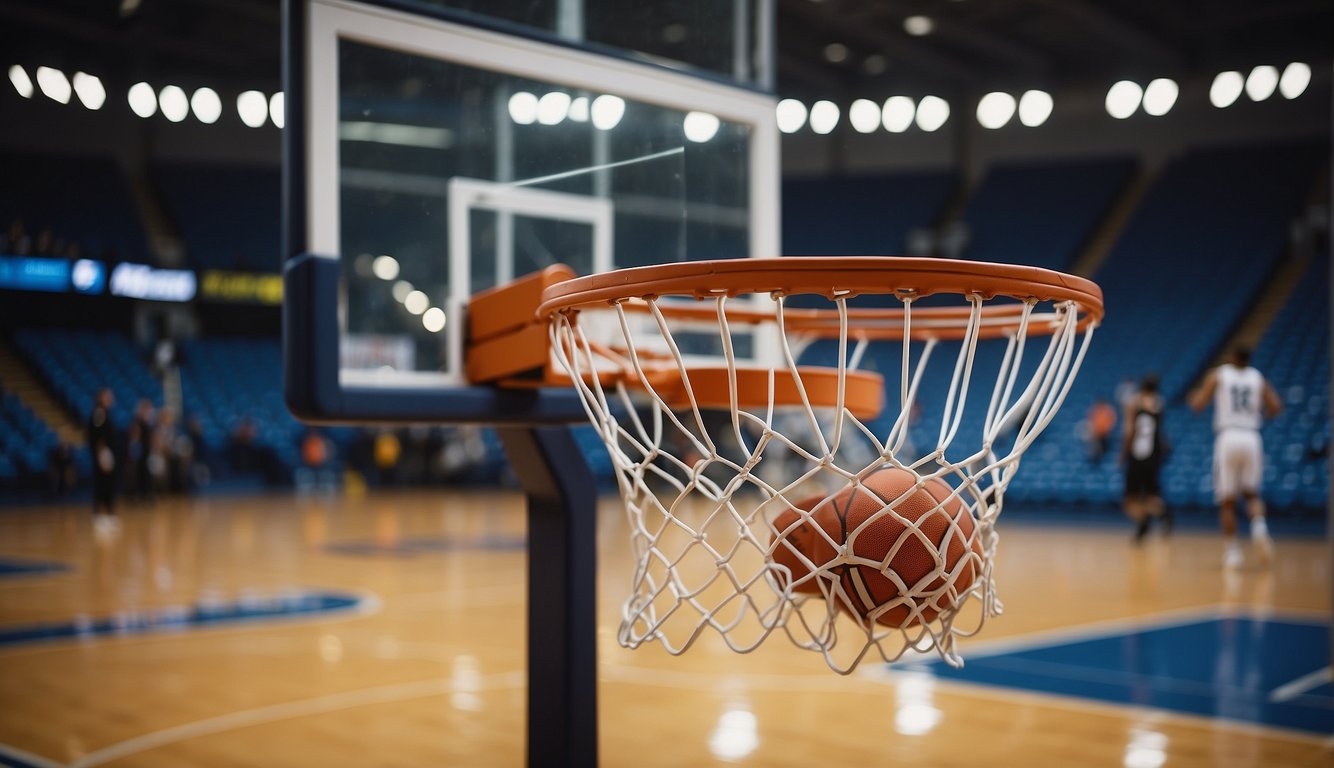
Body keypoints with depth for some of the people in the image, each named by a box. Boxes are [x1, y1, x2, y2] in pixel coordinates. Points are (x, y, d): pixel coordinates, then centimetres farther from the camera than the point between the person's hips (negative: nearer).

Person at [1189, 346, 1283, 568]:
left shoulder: (1217, 375, 5)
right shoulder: (1258, 378, 12)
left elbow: (1198, 404, -2)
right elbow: (1276, 407, 4)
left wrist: (1194, 397, 20)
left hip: (1227, 439, -2)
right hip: (1251, 439, 2)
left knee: (1227, 501, 6)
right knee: (1251, 493, 17)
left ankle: (1231, 550, 3)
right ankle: (1259, 527, -11)